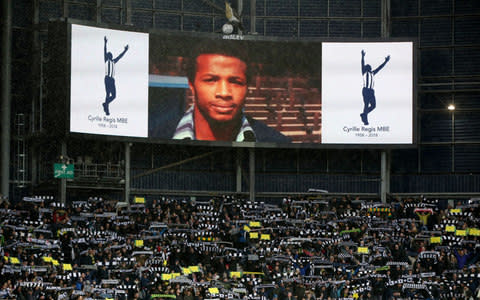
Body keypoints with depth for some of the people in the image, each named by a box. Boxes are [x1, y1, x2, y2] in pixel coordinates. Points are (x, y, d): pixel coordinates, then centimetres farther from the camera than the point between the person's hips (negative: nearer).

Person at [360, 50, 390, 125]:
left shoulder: (372, 73, 21)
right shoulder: (364, 72, 6)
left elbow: (380, 68, 27)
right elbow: (362, 65, -7)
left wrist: (386, 61, 28)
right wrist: (363, 56, -19)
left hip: (371, 91, 6)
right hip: (366, 90, -6)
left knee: (373, 105, 0)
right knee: (366, 105, -9)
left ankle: (363, 114, 18)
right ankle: (365, 120, -6)